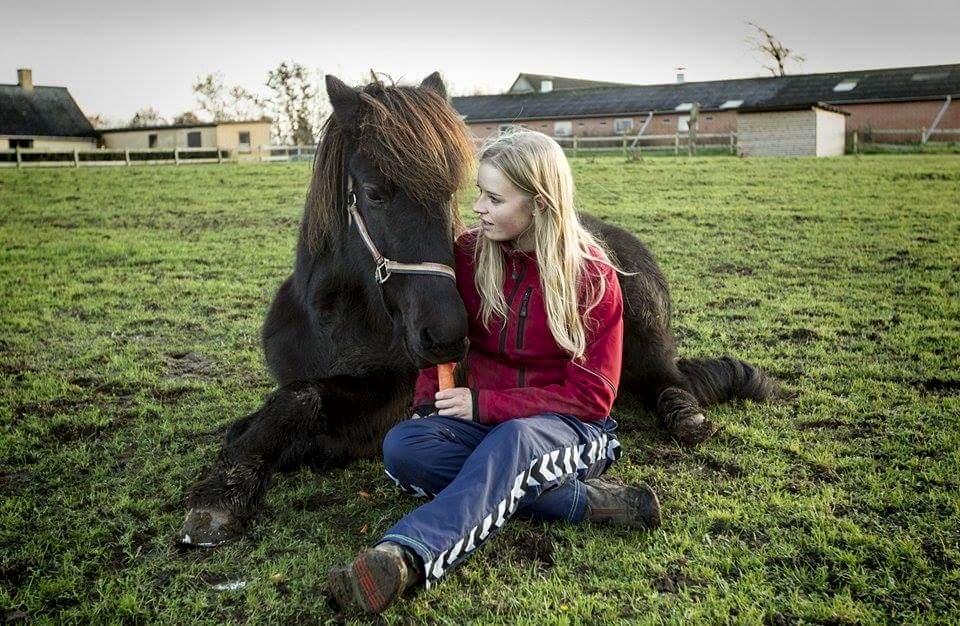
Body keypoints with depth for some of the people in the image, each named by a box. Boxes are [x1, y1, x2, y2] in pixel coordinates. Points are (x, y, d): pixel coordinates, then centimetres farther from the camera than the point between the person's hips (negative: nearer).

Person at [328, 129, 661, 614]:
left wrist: (485, 404, -21)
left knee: (512, 440, -39)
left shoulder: (593, 276, -10)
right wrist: (430, 401, -11)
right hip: (484, 420, 4)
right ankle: (585, 501, -28)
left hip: (569, 428, -4)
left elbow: (591, 395, -12)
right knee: (401, 446, -27)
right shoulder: (469, 254, -1)